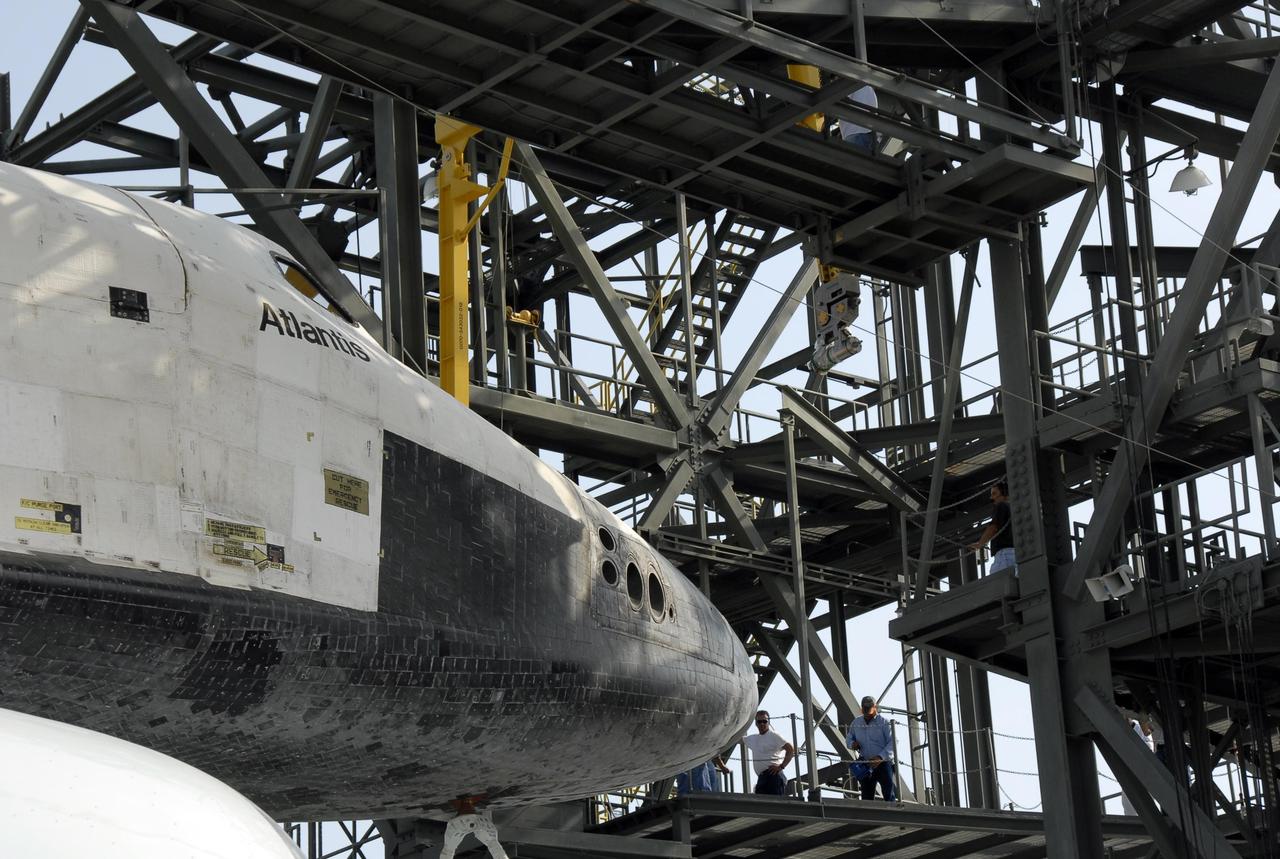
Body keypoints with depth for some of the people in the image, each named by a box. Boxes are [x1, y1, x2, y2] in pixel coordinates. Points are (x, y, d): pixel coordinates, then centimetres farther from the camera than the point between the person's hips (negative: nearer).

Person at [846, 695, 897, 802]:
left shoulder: (883, 722, -4)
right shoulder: (856, 723, 10)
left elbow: (893, 742, -10)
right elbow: (848, 738, 23)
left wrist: (880, 757, -21)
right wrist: (852, 744, -3)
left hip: (883, 763, -5)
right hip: (866, 765, 5)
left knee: (889, 795, -11)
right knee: (867, 795, 6)